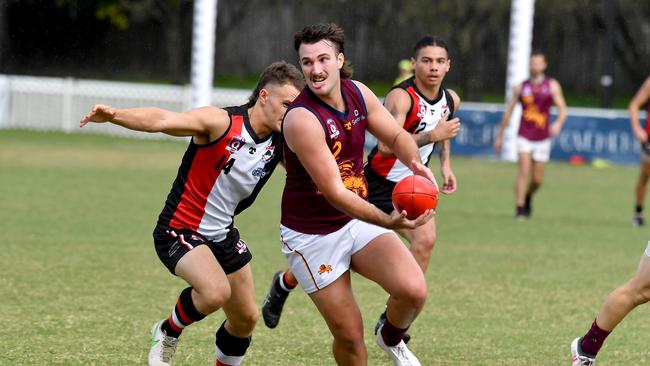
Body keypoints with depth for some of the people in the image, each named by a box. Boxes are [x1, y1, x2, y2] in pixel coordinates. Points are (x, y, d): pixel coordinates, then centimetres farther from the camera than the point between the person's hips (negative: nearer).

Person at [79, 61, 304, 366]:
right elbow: (162, 120, -34)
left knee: (246, 318, 13)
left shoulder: (281, 143, -4)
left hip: (223, 234, 8)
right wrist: (115, 115, -51)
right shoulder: (221, 123, -23)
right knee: (216, 291, -31)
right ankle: (167, 334, -1)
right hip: (180, 231, -8)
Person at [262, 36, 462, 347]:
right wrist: (432, 135, -42)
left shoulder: (451, 100, -1)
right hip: (376, 184, -5)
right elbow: (386, 146, -39)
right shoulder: (401, 97, -25)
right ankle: (282, 285, 37)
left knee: (425, 239, -25)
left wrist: (445, 164, 13)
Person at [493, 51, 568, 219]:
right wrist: (500, 135, 14)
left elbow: (562, 109, -3)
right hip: (524, 136, -1)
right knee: (524, 171, -17)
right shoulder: (521, 87, 5)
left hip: (542, 138, 1)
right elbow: (508, 112, 12)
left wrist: (558, 123, -25)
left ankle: (528, 198, 37)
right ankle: (519, 209, -14)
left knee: (537, 179, 6)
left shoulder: (552, 85, 2)